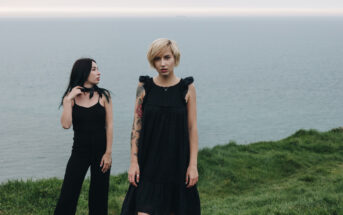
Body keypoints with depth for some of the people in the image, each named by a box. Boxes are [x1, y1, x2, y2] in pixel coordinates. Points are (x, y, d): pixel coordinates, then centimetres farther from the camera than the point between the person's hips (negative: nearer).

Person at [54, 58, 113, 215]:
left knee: (99, 196, 7)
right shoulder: (70, 97, 0)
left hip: (100, 151, 0)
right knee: (67, 195, -2)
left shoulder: (103, 95, -1)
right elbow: (66, 124, -14)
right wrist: (69, 99, -15)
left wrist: (108, 153, -6)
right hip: (79, 151, 0)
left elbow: (109, 125, -2)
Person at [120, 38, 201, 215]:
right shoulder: (144, 87, 1)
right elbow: (136, 126, 2)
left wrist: (193, 164, -5)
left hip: (178, 162, 0)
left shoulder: (187, 88, 0)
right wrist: (134, 162, -5)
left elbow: (192, 128, 0)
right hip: (149, 163, 0)